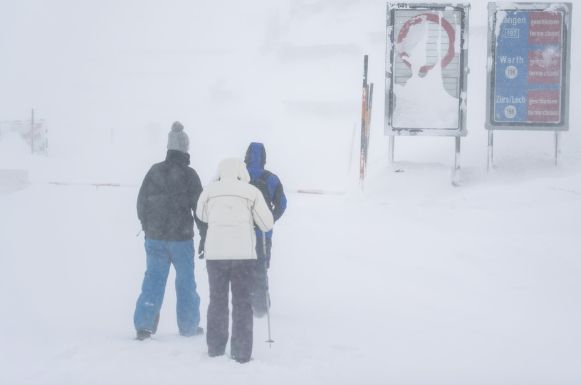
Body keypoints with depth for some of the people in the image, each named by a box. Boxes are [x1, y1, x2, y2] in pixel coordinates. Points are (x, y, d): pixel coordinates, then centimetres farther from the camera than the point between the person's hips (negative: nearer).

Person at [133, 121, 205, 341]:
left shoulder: (154, 171, 0)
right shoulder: (188, 174, -10)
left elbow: (141, 202, 7)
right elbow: (199, 206, -7)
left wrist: (147, 227, 22)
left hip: (154, 237, 3)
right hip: (181, 237, -3)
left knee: (153, 278, 6)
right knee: (185, 280, 10)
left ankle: (144, 324, -5)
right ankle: (188, 326, 17)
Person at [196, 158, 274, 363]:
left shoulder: (210, 190, 4)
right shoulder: (251, 192, 1)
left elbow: (202, 216, 21)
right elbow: (267, 224, 5)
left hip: (215, 252, 1)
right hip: (243, 254, -1)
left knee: (217, 300, 14)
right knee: (242, 302, 6)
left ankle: (215, 348, 16)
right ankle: (241, 352, 4)